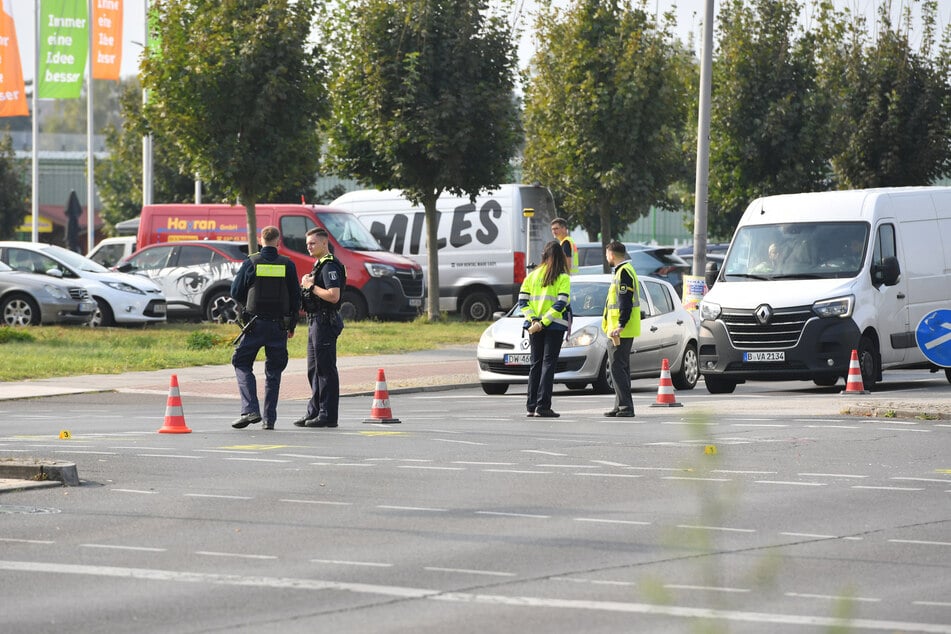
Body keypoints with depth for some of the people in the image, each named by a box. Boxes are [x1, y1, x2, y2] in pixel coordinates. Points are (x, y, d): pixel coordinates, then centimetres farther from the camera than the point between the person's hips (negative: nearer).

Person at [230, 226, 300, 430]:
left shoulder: (251, 263, -3)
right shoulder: (287, 265, 1)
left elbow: (236, 292, 2)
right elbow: (295, 297, 5)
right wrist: (292, 325, 15)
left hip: (255, 323, -2)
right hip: (279, 325, 2)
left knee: (242, 364, 7)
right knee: (273, 371, 11)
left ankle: (250, 410, -11)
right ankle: (270, 418, 9)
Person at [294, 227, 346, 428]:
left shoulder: (329, 266, -14)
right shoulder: (319, 265, 19)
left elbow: (334, 295, -25)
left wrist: (311, 287, -15)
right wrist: (307, 286, 7)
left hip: (325, 322, -11)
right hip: (316, 322, 11)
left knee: (326, 370, -8)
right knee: (314, 370, 14)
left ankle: (328, 415, -7)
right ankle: (314, 412, 20)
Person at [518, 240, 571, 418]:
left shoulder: (532, 275, 7)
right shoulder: (563, 278, -5)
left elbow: (522, 301, 1)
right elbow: (560, 304, -15)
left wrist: (533, 320, -7)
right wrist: (543, 323, -14)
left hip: (534, 325, 4)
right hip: (555, 327, -4)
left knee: (536, 364, 12)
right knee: (548, 363, -2)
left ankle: (531, 406, 10)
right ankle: (542, 407, -8)